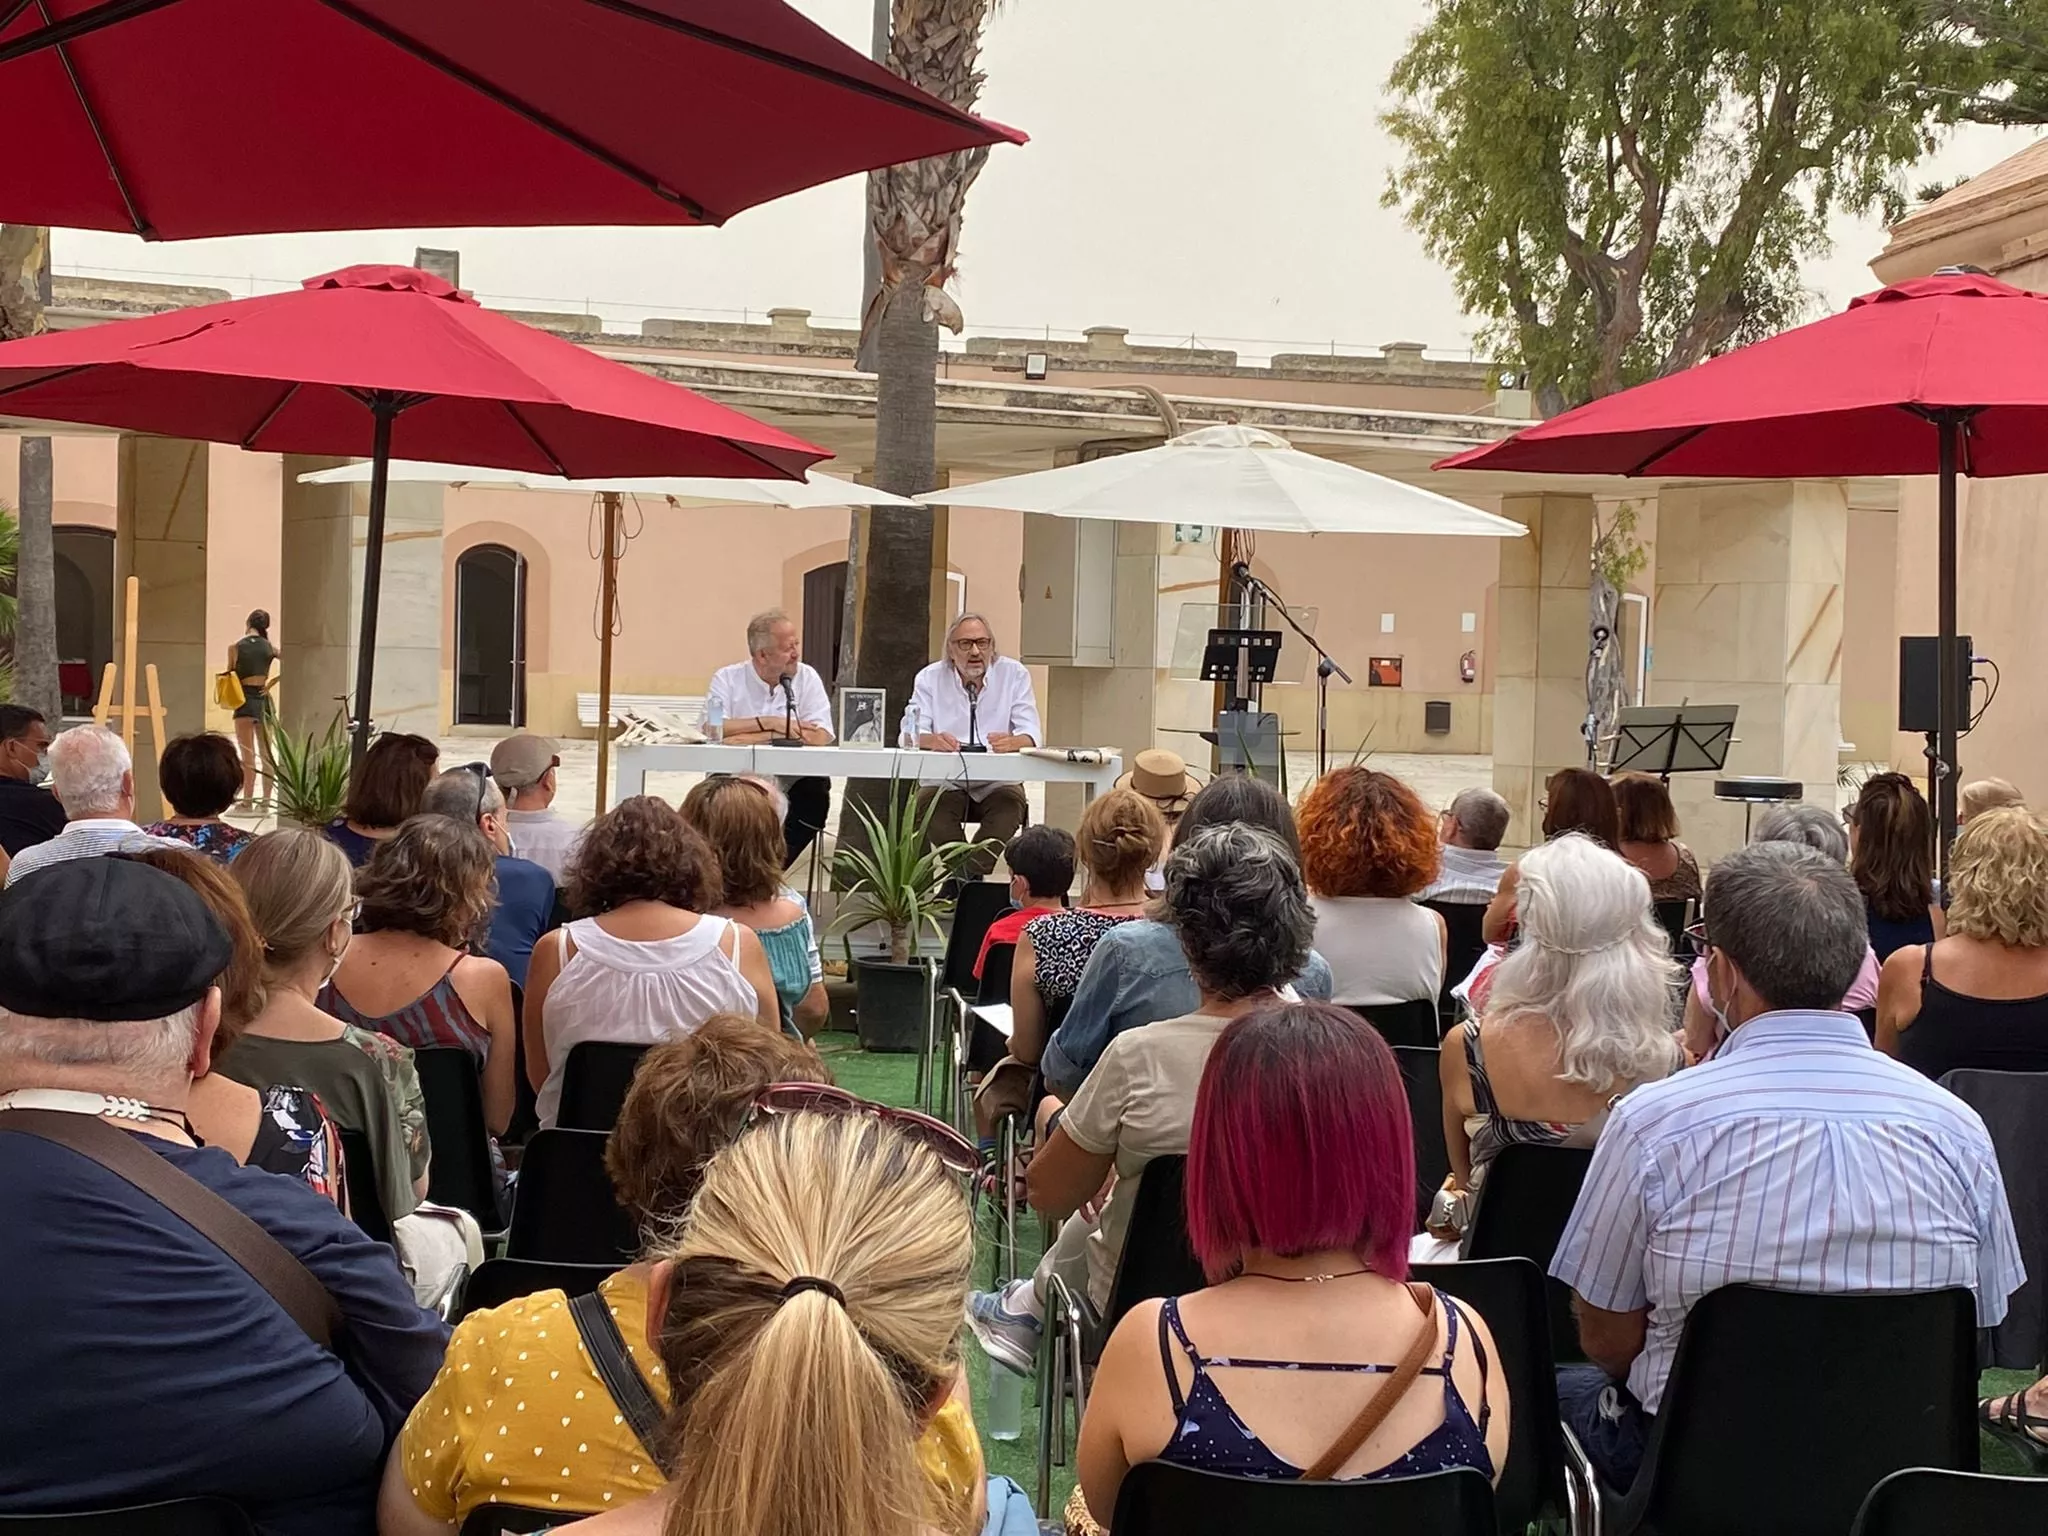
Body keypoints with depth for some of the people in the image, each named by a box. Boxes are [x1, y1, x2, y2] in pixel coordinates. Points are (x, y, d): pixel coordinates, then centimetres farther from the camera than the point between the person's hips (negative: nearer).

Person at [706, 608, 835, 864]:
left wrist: (748, 739, -18)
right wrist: (768, 723, -16)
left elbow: (820, 737, -14)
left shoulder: (807, 677, 0)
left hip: (788, 784, 1)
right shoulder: (727, 679, 0)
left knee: (817, 787, -27)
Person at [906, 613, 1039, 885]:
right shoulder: (930, 678, 4)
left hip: (998, 783, 0)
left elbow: (1031, 735, -7)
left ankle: (965, 878, -23)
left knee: (1012, 802, -31)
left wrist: (1012, 742, -33)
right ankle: (969, 880, -18)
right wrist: (932, 740, -33)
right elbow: (910, 732, -7)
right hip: (944, 782, 0)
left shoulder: (1014, 674, 3)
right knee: (929, 801, -31)